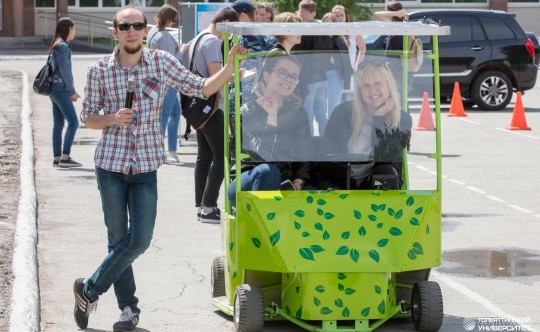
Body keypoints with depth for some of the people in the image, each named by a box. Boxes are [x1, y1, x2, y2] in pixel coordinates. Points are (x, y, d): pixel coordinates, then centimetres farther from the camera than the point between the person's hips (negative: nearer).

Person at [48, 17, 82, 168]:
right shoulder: (63, 47, -12)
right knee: (73, 122, -10)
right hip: (60, 88, -10)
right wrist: (72, 91, -8)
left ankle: (57, 158, 9)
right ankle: (65, 157, -15)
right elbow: (65, 71, -15)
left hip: (55, 88, 10)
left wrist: (70, 90, 15)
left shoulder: (56, 46, 16)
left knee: (58, 124, 9)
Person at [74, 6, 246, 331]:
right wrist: (112, 119, -14)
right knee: (118, 239, 6)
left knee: (140, 240, -3)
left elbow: (202, 88, 0)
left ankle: (89, 290, 15)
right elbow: (88, 117, 6)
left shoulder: (162, 62, -2)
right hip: (111, 163, -1)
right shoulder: (99, 71, -3)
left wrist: (230, 66, -14)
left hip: (147, 165, 1)